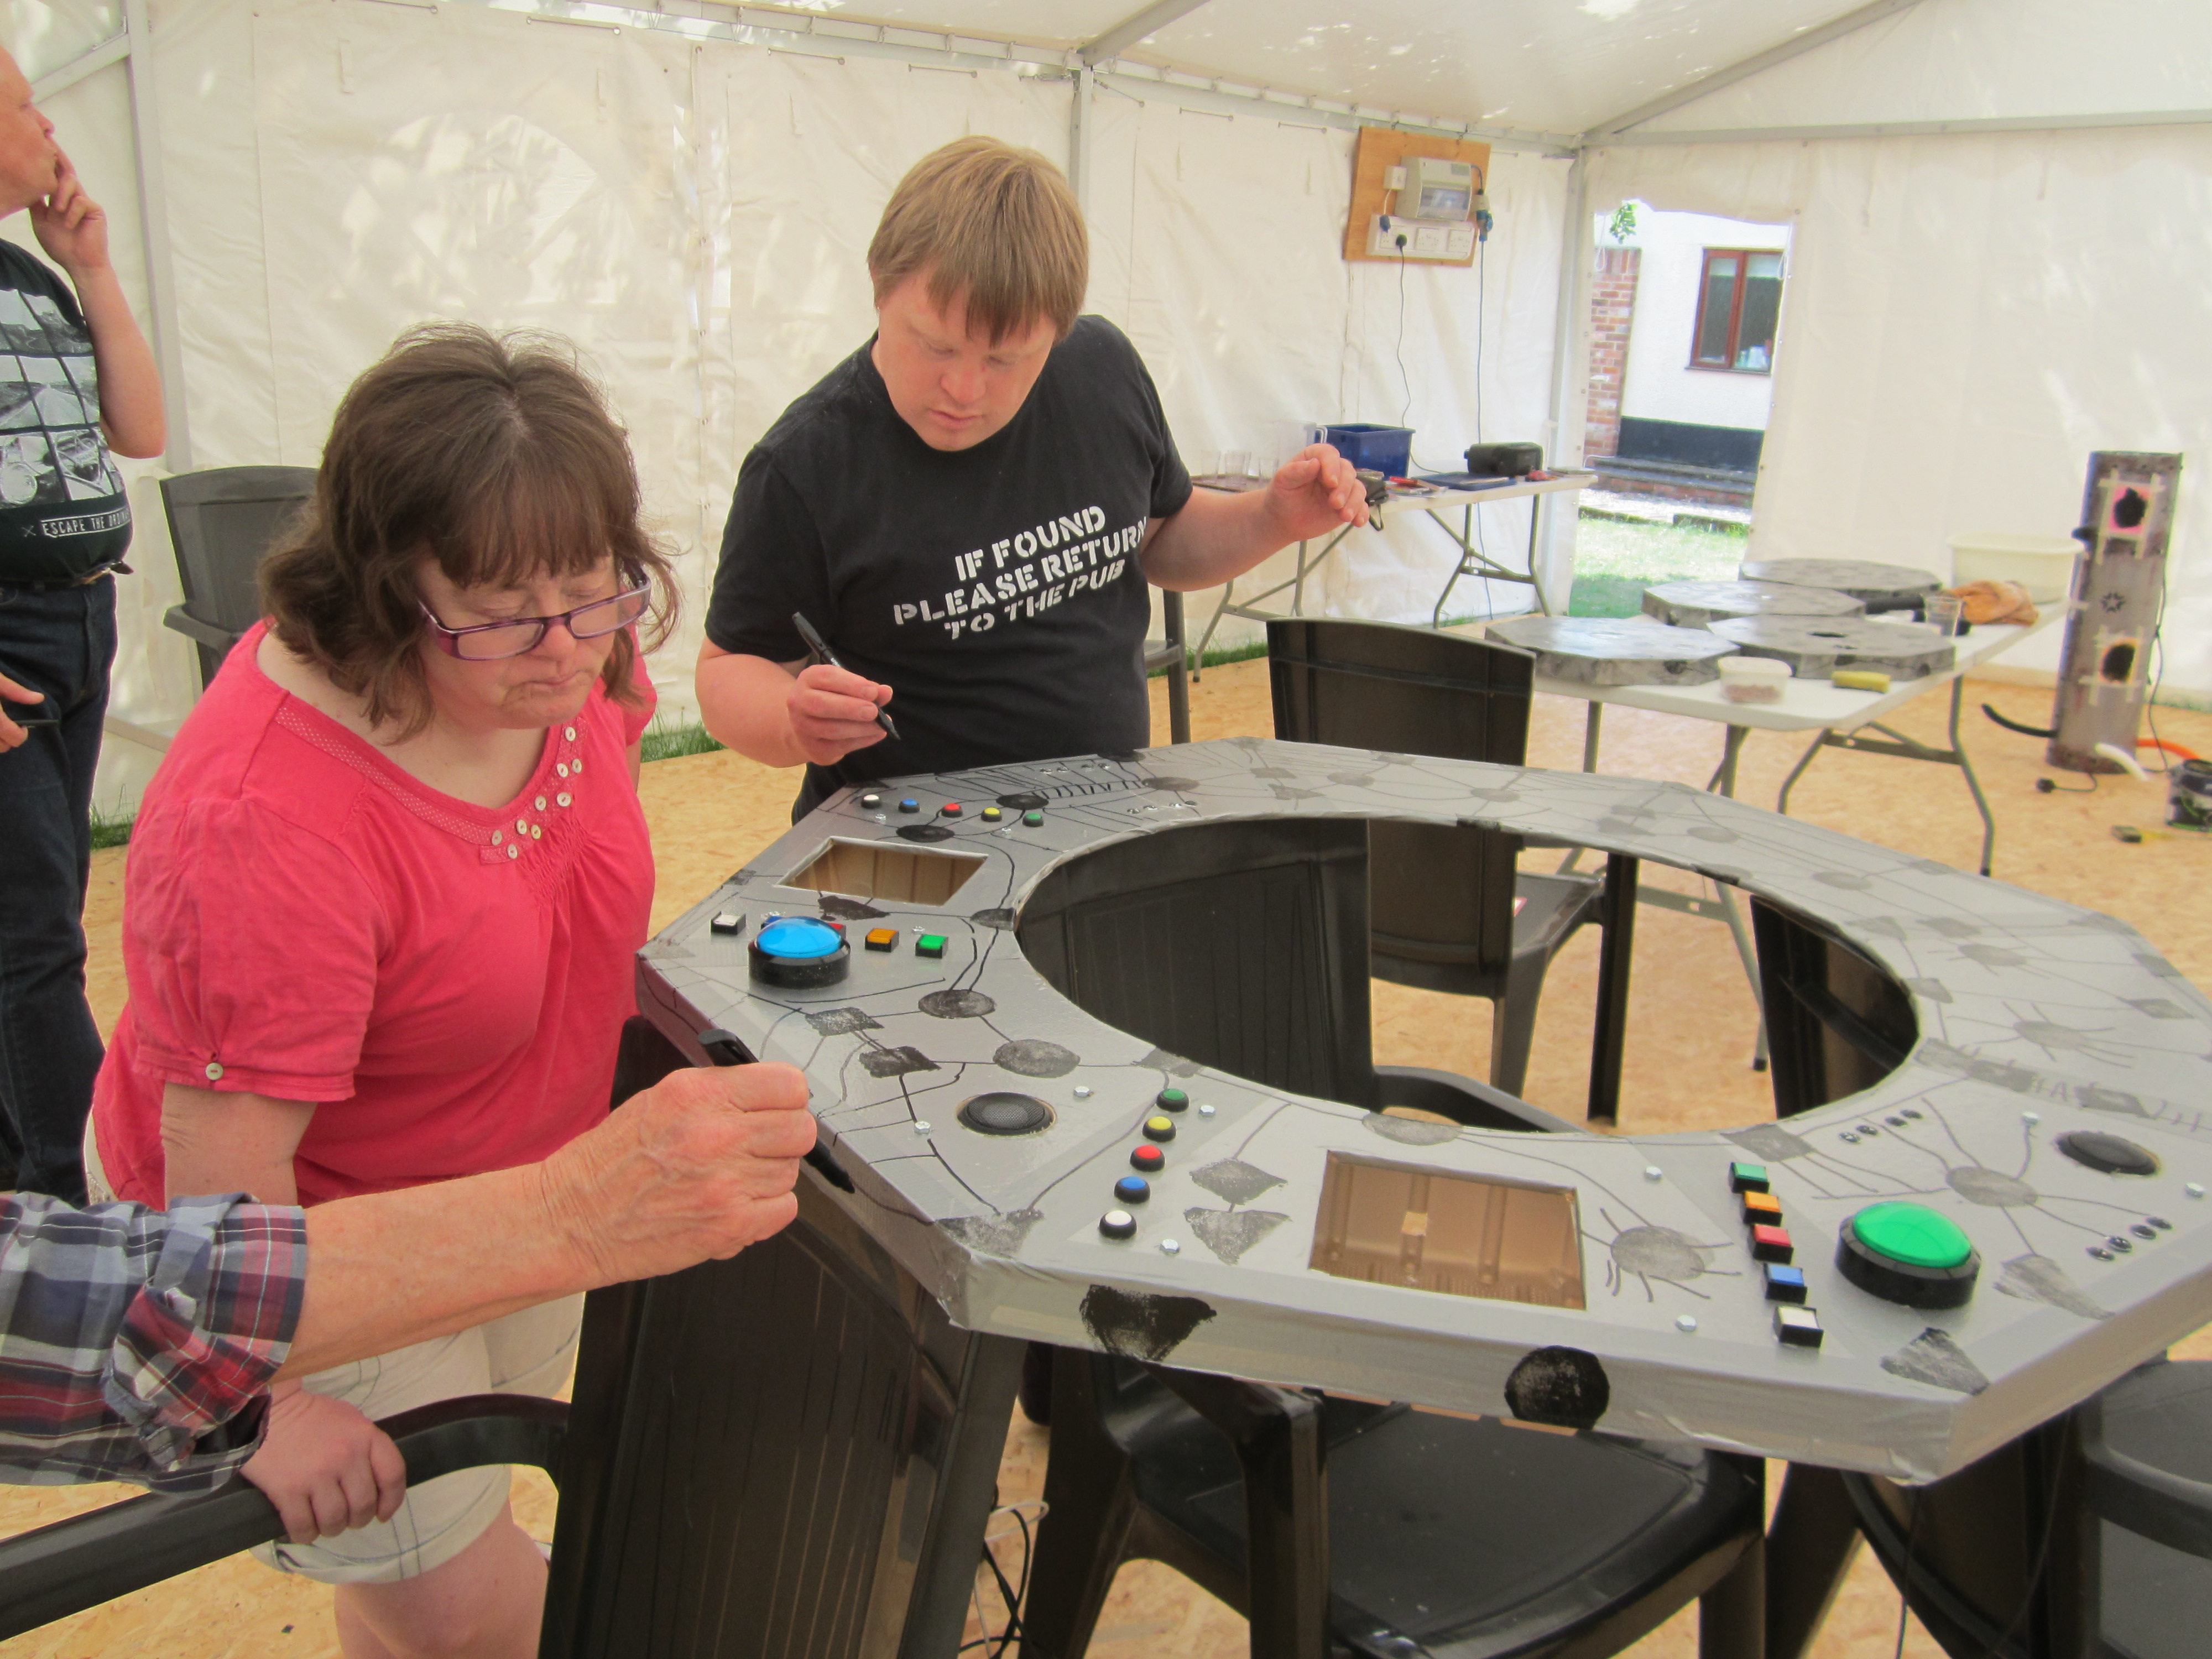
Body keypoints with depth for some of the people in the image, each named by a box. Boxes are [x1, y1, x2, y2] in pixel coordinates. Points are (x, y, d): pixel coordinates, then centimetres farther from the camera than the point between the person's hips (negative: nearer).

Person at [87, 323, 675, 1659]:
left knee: (471, 1505, 27)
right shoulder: (263, 824, -37)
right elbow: (225, 1154, -30)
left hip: (529, 1197, 7)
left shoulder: (573, 659, -15)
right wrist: (276, 1397, -21)